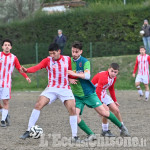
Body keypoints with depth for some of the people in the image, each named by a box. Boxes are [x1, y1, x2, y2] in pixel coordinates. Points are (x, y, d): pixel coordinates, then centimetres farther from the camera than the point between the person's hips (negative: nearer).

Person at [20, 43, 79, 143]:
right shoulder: (47, 60, -3)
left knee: (72, 109, -13)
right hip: (51, 89, -1)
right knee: (38, 105, -17)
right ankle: (29, 131, -9)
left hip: (65, 89, 1)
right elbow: (37, 67, -20)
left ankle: (74, 136, -2)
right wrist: (27, 70, -39)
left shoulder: (67, 59, 3)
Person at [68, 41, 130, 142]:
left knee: (103, 112, -4)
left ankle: (121, 127, 17)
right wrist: (69, 80, -11)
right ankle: (91, 135, -6)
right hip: (77, 95, 3)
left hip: (88, 93, -3)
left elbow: (87, 76, -23)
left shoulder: (85, 62, -9)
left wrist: (74, 74, -30)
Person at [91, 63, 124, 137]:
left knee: (116, 110, 5)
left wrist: (115, 101, 22)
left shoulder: (114, 78, -1)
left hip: (103, 94, 8)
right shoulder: (103, 77, -30)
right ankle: (105, 131, -8)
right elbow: (98, 91, -35)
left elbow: (111, 89, 17)